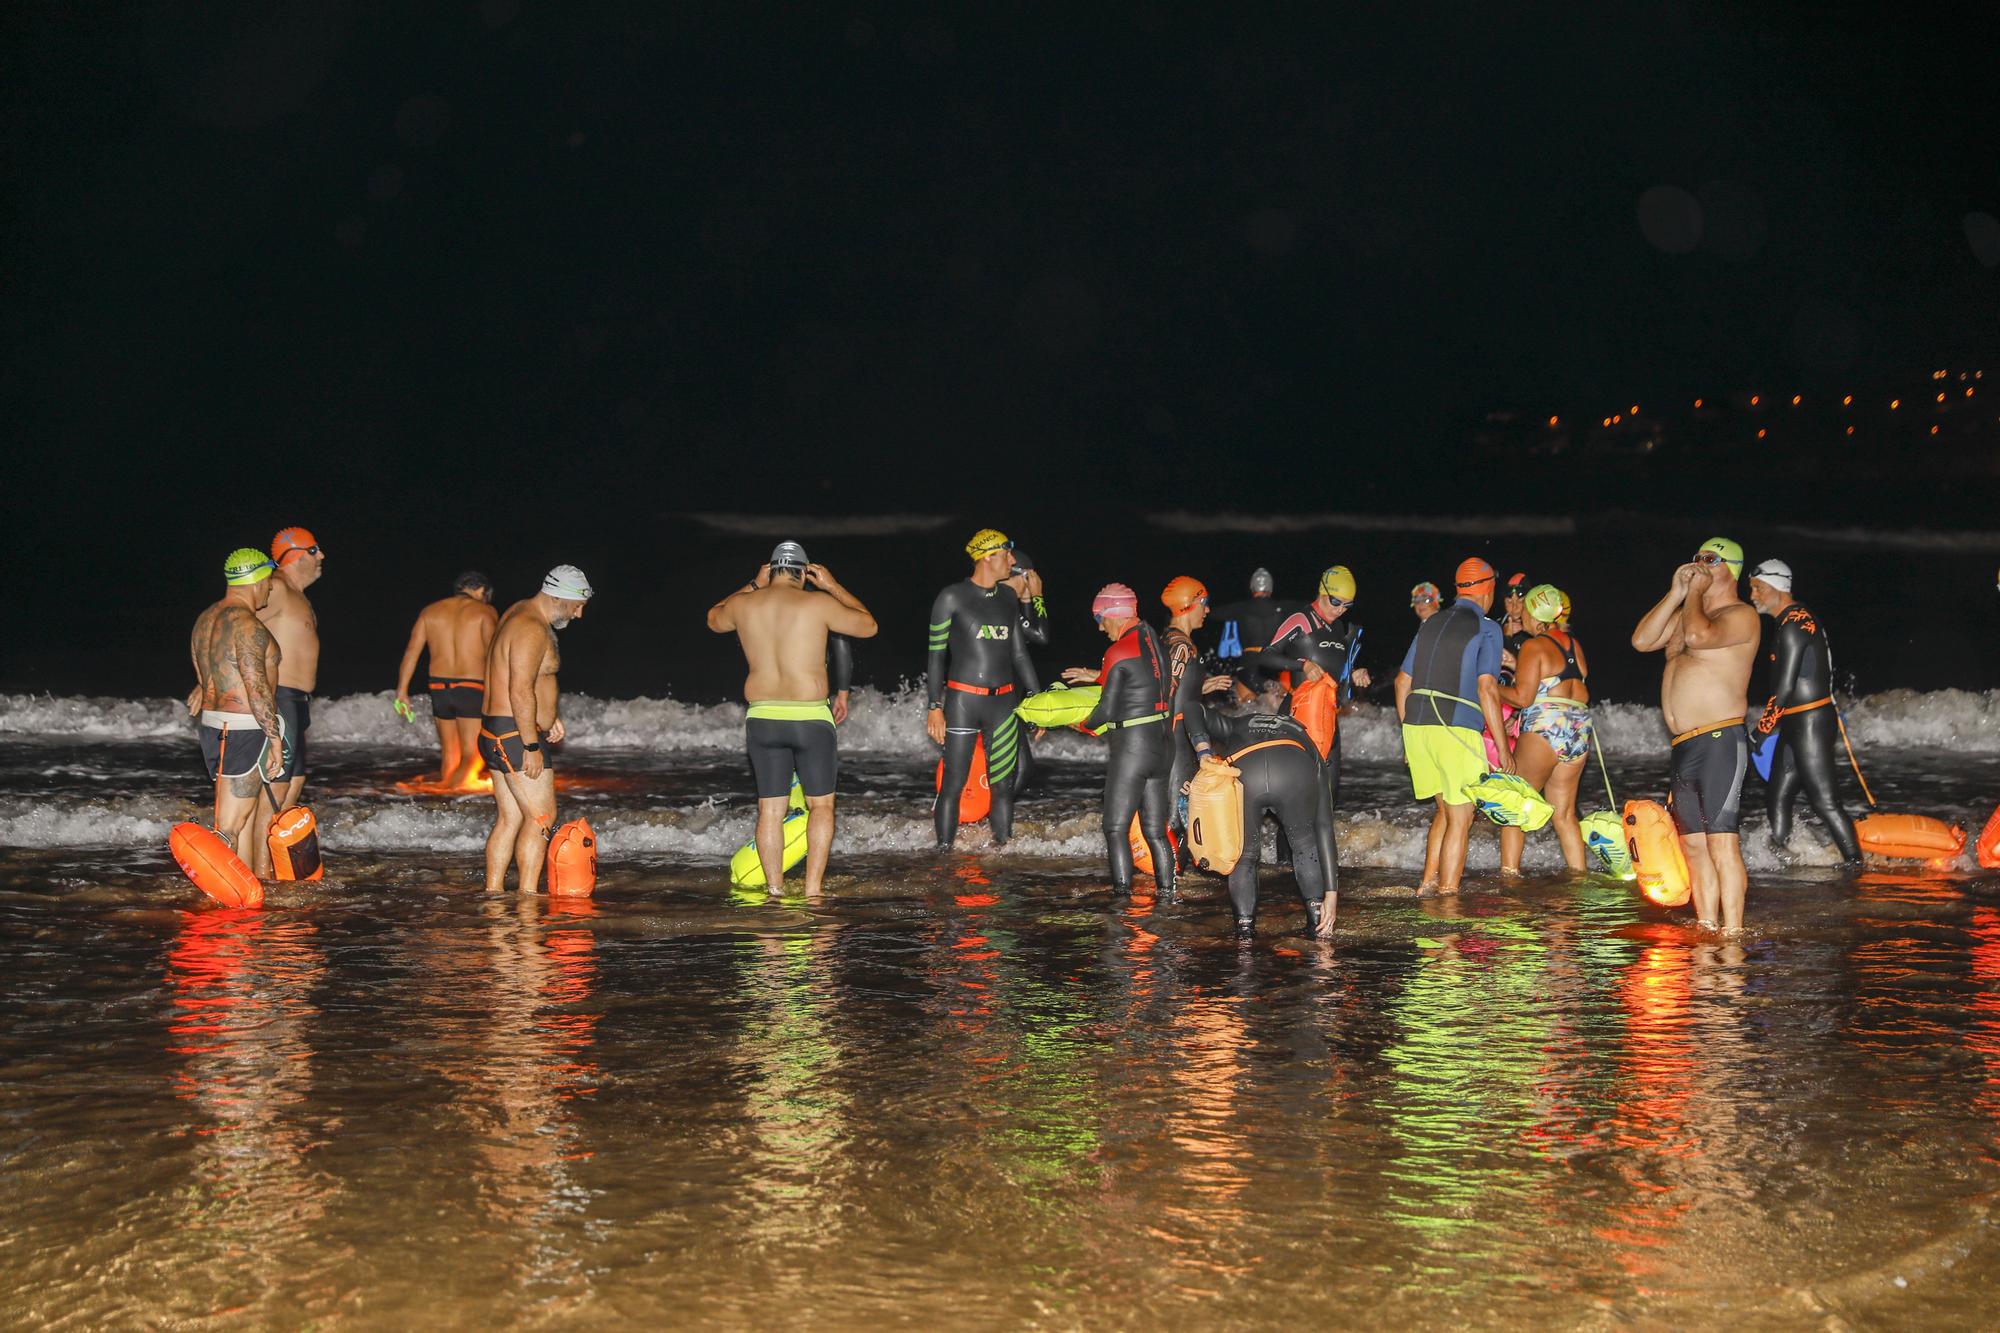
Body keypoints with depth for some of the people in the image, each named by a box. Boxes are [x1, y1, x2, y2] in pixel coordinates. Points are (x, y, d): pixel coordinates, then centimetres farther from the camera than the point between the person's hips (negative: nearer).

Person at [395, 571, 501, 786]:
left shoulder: (431, 611, 14)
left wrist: (402, 691, 7)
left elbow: (411, 651, 6)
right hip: (472, 689, -5)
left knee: (448, 753, 18)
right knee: (470, 757, -5)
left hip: (439, 688, 5)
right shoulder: (485, 611, 0)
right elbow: (491, 651, -15)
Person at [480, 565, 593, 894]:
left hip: (496, 733, 10)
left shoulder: (519, 614, 16)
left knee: (510, 818, 11)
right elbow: (520, 692, -24)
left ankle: (492, 892, 14)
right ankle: (528, 895, -7)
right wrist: (532, 748, -22)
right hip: (515, 735, -10)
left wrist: (550, 716, 24)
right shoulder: (532, 630, -18)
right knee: (541, 817, -7)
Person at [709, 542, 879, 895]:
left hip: (762, 719, 3)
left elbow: (714, 619, 27)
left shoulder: (743, 605, 2)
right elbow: (868, 626, 8)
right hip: (810, 719, -3)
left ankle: (775, 892, 11)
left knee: (770, 810, 10)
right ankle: (813, 889, 4)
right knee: (821, 805, 10)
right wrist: (833, 587, 15)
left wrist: (753, 586, 27)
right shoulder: (818, 604, -7)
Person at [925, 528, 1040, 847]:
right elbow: (936, 654, -3)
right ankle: (943, 853, 3)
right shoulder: (952, 598, -4)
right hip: (962, 701, -5)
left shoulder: (1008, 597, 11)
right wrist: (935, 707, -9)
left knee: (1003, 785, 7)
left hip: (1003, 702, 5)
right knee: (953, 785, -4)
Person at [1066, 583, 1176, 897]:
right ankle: (1167, 895, 13)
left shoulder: (1119, 652, -16)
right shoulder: (1152, 638, 6)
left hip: (1131, 748, -8)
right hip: (1163, 744, 8)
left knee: (1116, 829, 3)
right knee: (1155, 831, 12)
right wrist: (1096, 676, 30)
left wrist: (1083, 724, 8)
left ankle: (1122, 894, 3)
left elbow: (1107, 711, -13)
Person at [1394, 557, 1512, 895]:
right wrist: (1503, 747, -9)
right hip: (1457, 732, -7)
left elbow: (1402, 681, 17)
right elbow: (1487, 688, -12)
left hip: (1416, 727, 7)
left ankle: (1429, 882, 19)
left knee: (1446, 809, 21)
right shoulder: (1487, 628, -2)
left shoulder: (1432, 623, 17)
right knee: (1460, 819, 1)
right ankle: (1447, 896, 0)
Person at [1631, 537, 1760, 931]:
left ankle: (1732, 933, -14)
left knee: (1721, 842, -13)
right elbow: (1641, 640, 11)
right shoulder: (1689, 612, 22)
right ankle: (1707, 928, 14)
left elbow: (1697, 636, -24)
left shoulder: (1740, 616, -5)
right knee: (1693, 843, 9)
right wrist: (1676, 593, 7)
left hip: (1720, 741, -9)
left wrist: (1696, 591, -8)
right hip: (1685, 747, 9)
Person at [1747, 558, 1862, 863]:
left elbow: (1785, 687, -19)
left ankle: (1857, 864, -5)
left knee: (1825, 803, -8)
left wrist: (1762, 731, -12)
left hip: (1810, 724, -10)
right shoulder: (1799, 619, 16)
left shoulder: (1792, 625, -16)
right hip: (1797, 725, 10)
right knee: (1776, 798, 12)